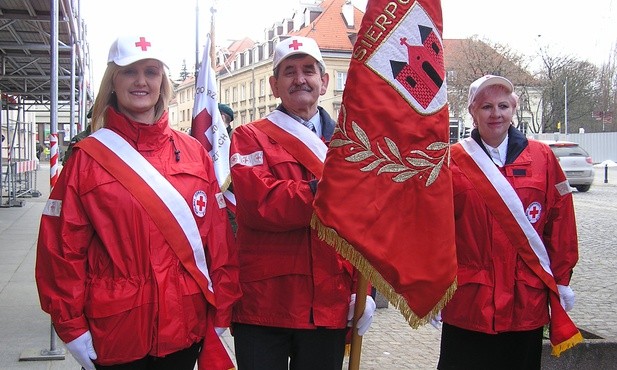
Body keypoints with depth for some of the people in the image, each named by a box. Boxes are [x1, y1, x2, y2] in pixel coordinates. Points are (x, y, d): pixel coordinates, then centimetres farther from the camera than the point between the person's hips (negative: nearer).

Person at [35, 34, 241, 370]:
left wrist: (220, 314, 3)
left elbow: (219, 238, 4)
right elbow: (61, 248, -4)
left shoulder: (194, 153, 3)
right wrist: (72, 329, -6)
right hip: (114, 335, -2)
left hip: (186, 330, 2)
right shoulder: (87, 158, -3)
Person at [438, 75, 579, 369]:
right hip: (468, 300, -1)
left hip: (528, 301, 2)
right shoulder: (453, 161, -2)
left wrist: (562, 279, 4)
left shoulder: (542, 157, 3)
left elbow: (560, 220, 5)